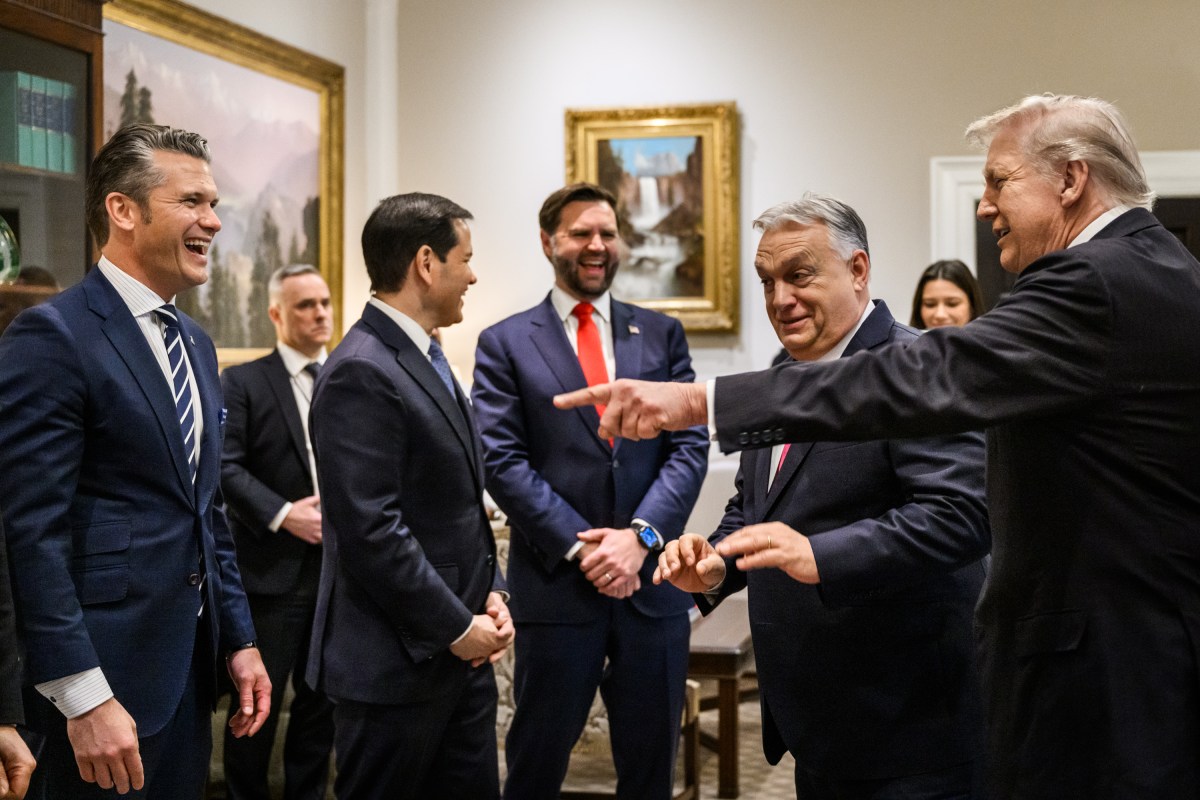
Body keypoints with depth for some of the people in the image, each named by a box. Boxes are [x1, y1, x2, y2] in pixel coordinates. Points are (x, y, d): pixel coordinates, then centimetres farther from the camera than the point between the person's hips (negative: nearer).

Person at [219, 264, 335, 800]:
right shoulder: (242, 382, -2)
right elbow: (226, 467, -10)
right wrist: (282, 514, -20)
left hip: (341, 564, 4)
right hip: (273, 568, -4)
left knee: (322, 699, 13)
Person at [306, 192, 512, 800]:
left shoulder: (427, 361, 13)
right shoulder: (361, 373, -18)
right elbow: (371, 531, -23)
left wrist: (489, 593, 6)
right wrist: (457, 628, -16)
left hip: (461, 654, 9)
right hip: (397, 662, -9)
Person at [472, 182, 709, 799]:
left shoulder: (662, 334, 9)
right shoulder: (505, 344, 2)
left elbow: (690, 446, 1)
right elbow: (502, 460, -6)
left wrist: (639, 535, -13)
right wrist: (579, 546, -14)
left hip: (651, 580, 3)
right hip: (556, 584, -2)